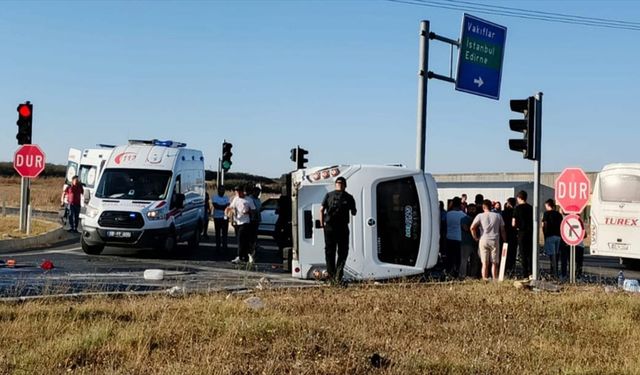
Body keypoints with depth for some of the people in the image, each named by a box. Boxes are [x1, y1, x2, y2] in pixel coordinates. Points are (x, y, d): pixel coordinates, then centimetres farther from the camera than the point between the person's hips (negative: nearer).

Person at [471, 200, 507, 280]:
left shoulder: (480, 216, 1)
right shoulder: (497, 216, 6)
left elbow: (472, 227, -11)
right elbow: (502, 230, 7)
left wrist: (475, 237, 1)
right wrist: (505, 241, 14)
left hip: (483, 240, 0)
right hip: (495, 241, 0)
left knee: (485, 263, 3)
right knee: (494, 263, 7)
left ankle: (484, 280, 1)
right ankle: (495, 280, 6)